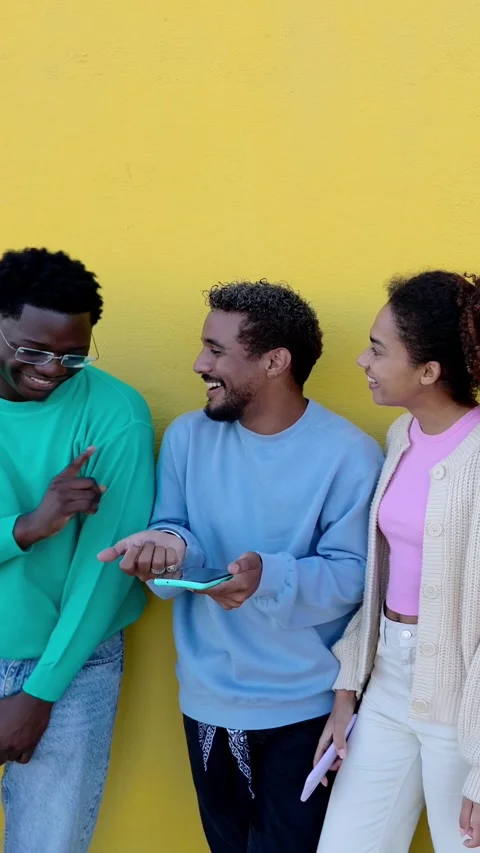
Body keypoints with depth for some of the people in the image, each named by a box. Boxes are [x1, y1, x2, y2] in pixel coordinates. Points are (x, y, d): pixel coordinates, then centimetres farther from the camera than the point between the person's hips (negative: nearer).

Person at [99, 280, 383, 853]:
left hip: (305, 706, -4)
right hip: (207, 698, 4)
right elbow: (176, 532, 0)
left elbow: (352, 575, -15)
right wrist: (169, 548, -24)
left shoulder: (349, 453, -15)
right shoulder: (188, 436, -3)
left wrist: (271, 576, -33)